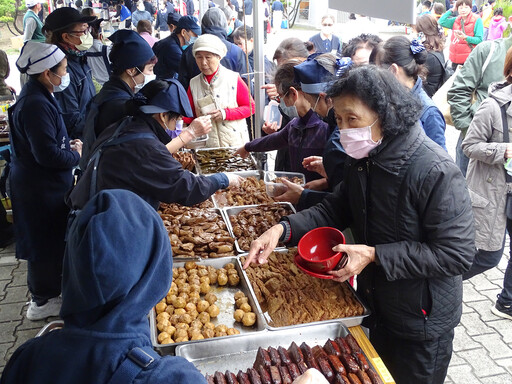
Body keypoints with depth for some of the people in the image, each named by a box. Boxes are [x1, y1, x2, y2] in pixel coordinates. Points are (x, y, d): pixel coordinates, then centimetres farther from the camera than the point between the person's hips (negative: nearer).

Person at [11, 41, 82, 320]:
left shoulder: (39, 96, 9)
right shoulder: (36, 104, -25)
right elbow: (48, 154, -27)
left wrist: (68, 144, 4)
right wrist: (76, 155, -10)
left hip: (44, 184, 10)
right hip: (40, 189, -10)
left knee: (47, 242, 21)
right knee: (46, 244, 4)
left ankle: (43, 293, 38)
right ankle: (43, 302, 21)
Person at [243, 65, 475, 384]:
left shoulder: (436, 172, -28)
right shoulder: (363, 159, -4)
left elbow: (457, 254, -27)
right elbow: (337, 208, 2)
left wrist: (375, 255, -30)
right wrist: (284, 229, -14)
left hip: (421, 321, -7)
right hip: (375, 306, 7)